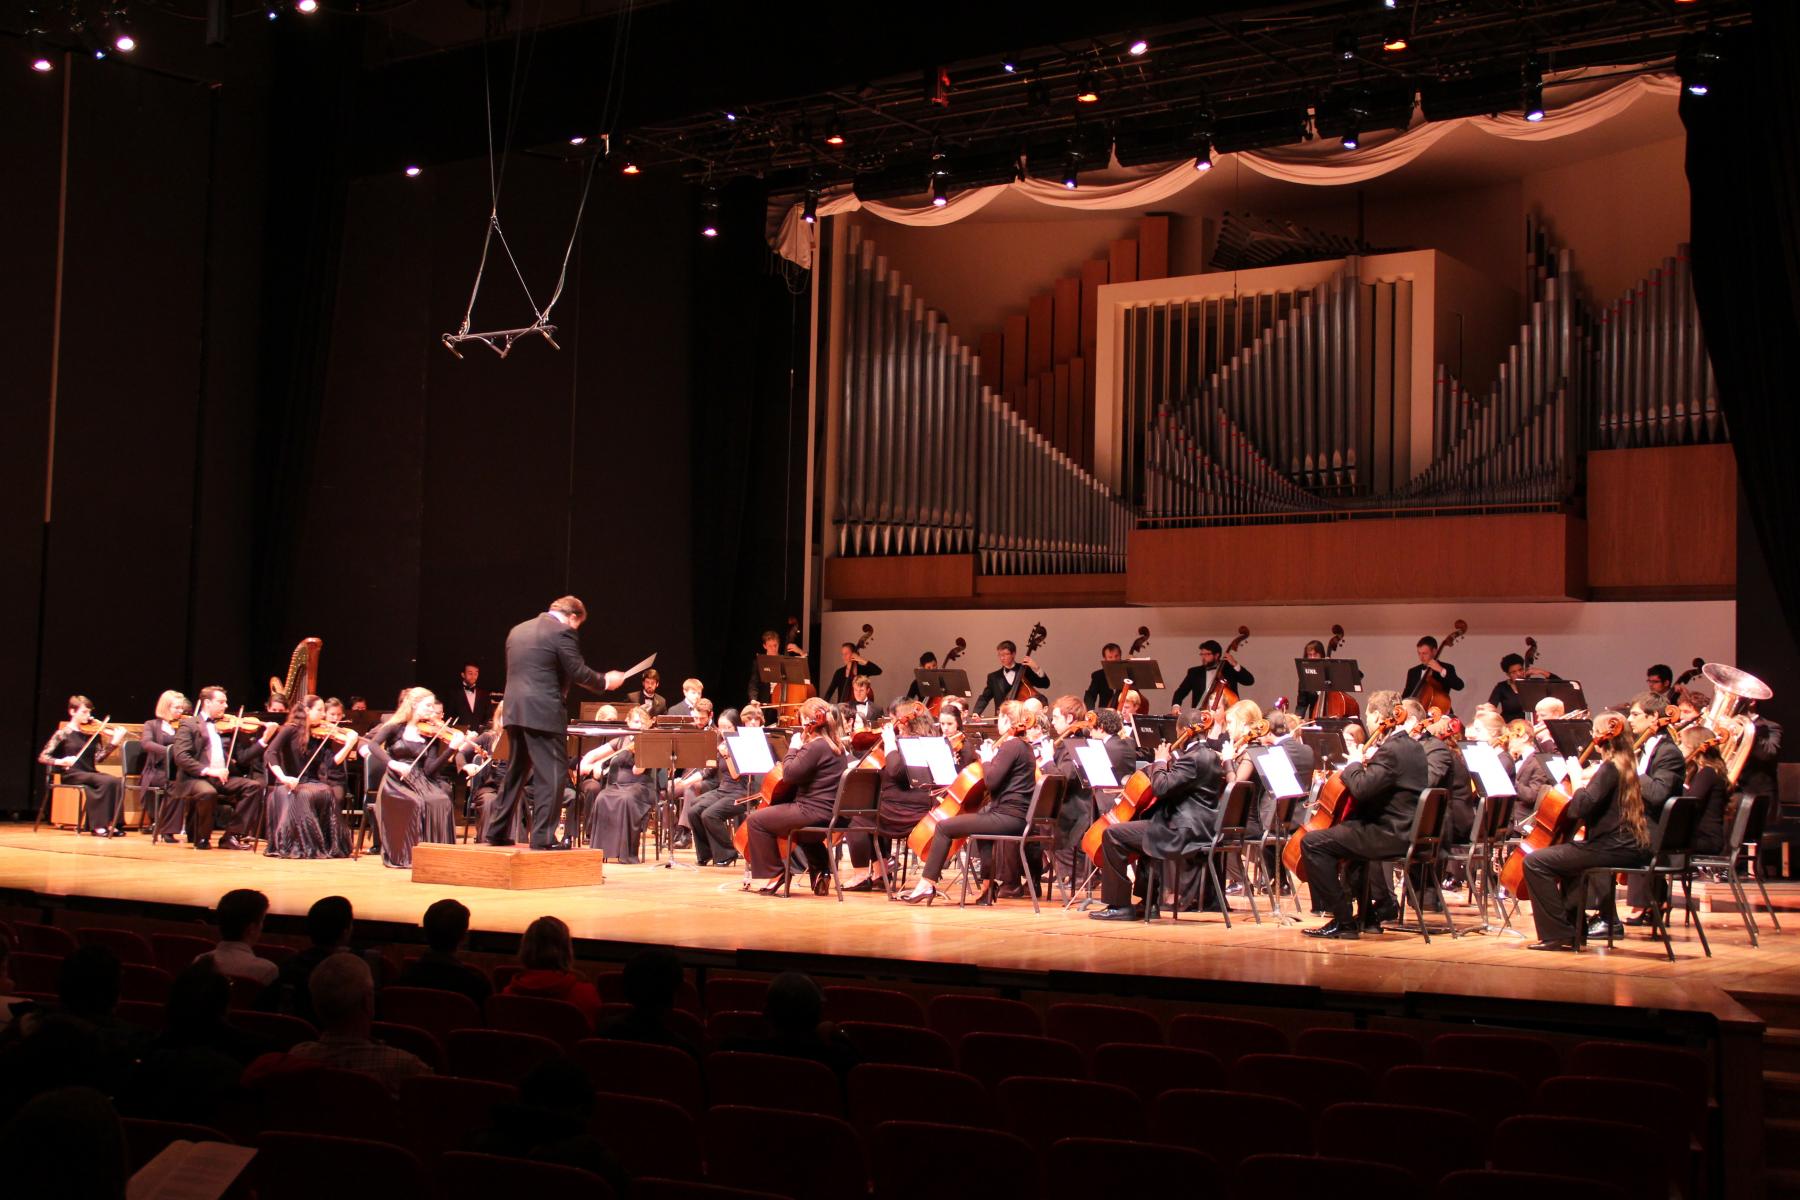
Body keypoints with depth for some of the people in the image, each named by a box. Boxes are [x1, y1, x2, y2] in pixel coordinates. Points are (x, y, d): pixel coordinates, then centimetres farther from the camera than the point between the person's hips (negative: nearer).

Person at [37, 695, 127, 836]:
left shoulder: (93, 732, 11)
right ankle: (98, 825, -23)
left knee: (118, 782, -24)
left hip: (90, 773, 5)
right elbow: (43, 757, -3)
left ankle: (112, 824, -21)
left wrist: (114, 742, -11)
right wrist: (60, 761, -23)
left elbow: (99, 758, 2)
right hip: (72, 775, -5)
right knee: (106, 781, -30)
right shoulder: (64, 733, -1)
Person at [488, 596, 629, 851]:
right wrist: (605, 681, 5)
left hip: (515, 712, 8)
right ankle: (542, 839, -6)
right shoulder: (562, 632, -8)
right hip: (544, 713, -8)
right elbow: (578, 672, -11)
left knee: (516, 773, 18)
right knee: (551, 775, -3)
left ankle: (497, 833, 21)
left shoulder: (518, 630, 16)